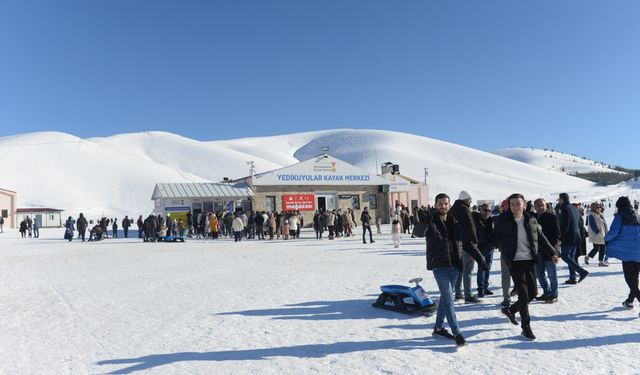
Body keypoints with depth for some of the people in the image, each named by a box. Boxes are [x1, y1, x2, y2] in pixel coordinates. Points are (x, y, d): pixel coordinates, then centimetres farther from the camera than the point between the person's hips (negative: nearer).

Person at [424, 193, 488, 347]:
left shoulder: (456, 223, 8)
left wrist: (480, 258, 8)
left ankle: (439, 328, 26)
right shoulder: (431, 222, -5)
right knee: (448, 298, -8)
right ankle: (457, 333, -5)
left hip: (454, 267, 5)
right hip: (439, 266, -5)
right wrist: (423, 221, -45)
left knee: (445, 297, 14)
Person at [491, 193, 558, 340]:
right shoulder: (503, 220, -8)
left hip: (529, 261, 5)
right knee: (523, 294, -4)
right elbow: (495, 238, 3)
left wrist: (552, 253, 11)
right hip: (515, 261, -5)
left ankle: (510, 310, 34)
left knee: (533, 292, 11)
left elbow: (541, 237, 13)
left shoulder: (531, 220, 3)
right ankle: (526, 327, 8)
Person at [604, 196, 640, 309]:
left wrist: (606, 239, 4)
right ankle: (630, 300, 25)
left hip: (627, 251, -6)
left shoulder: (620, 216, -6)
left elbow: (614, 232, -14)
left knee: (629, 279, 0)